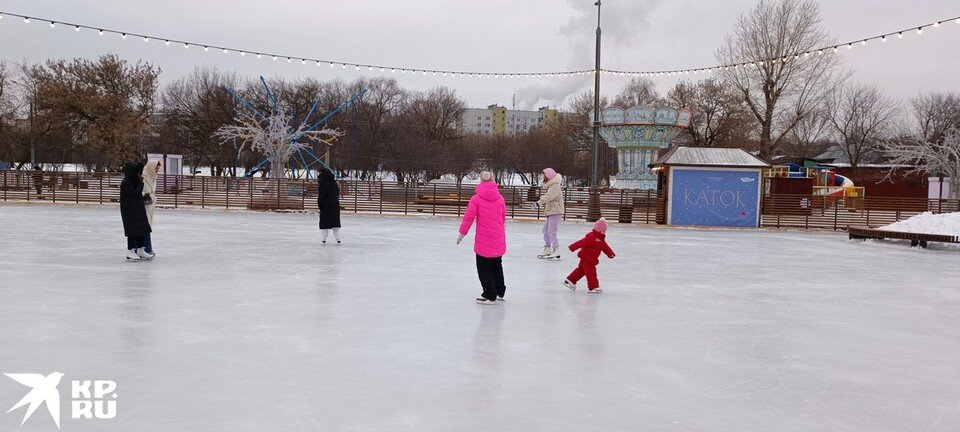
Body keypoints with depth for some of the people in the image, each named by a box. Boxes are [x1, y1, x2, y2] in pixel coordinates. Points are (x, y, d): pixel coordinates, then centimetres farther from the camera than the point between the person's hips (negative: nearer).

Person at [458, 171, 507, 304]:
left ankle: (490, 295, 7)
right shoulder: (500, 198, 3)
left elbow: (468, 217, -8)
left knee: (484, 268, 5)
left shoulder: (476, 199, -8)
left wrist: (462, 232, 3)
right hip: (499, 239, 5)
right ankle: (500, 292, 29)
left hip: (483, 239, -5)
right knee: (497, 265, 20)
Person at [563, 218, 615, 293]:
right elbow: (582, 242, -30)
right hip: (587, 258, -11)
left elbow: (605, 247, 16)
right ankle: (593, 287, 0)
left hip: (592, 258, 11)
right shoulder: (591, 237, -22)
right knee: (591, 272, -7)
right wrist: (573, 247, -35)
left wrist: (611, 254, 4)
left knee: (581, 270, 18)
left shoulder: (601, 239, 10)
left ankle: (570, 281, 27)